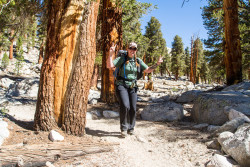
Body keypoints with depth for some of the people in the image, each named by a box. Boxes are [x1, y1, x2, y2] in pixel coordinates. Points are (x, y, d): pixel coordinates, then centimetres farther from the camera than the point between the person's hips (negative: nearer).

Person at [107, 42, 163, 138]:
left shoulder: (138, 61, 9)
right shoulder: (122, 59, -4)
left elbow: (147, 70, 15)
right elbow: (109, 66, -14)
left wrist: (157, 64, 3)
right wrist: (111, 54, -26)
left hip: (132, 87, 4)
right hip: (121, 85, -4)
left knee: (133, 109, 3)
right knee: (125, 106, -21)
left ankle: (130, 128, 23)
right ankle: (123, 129, -5)